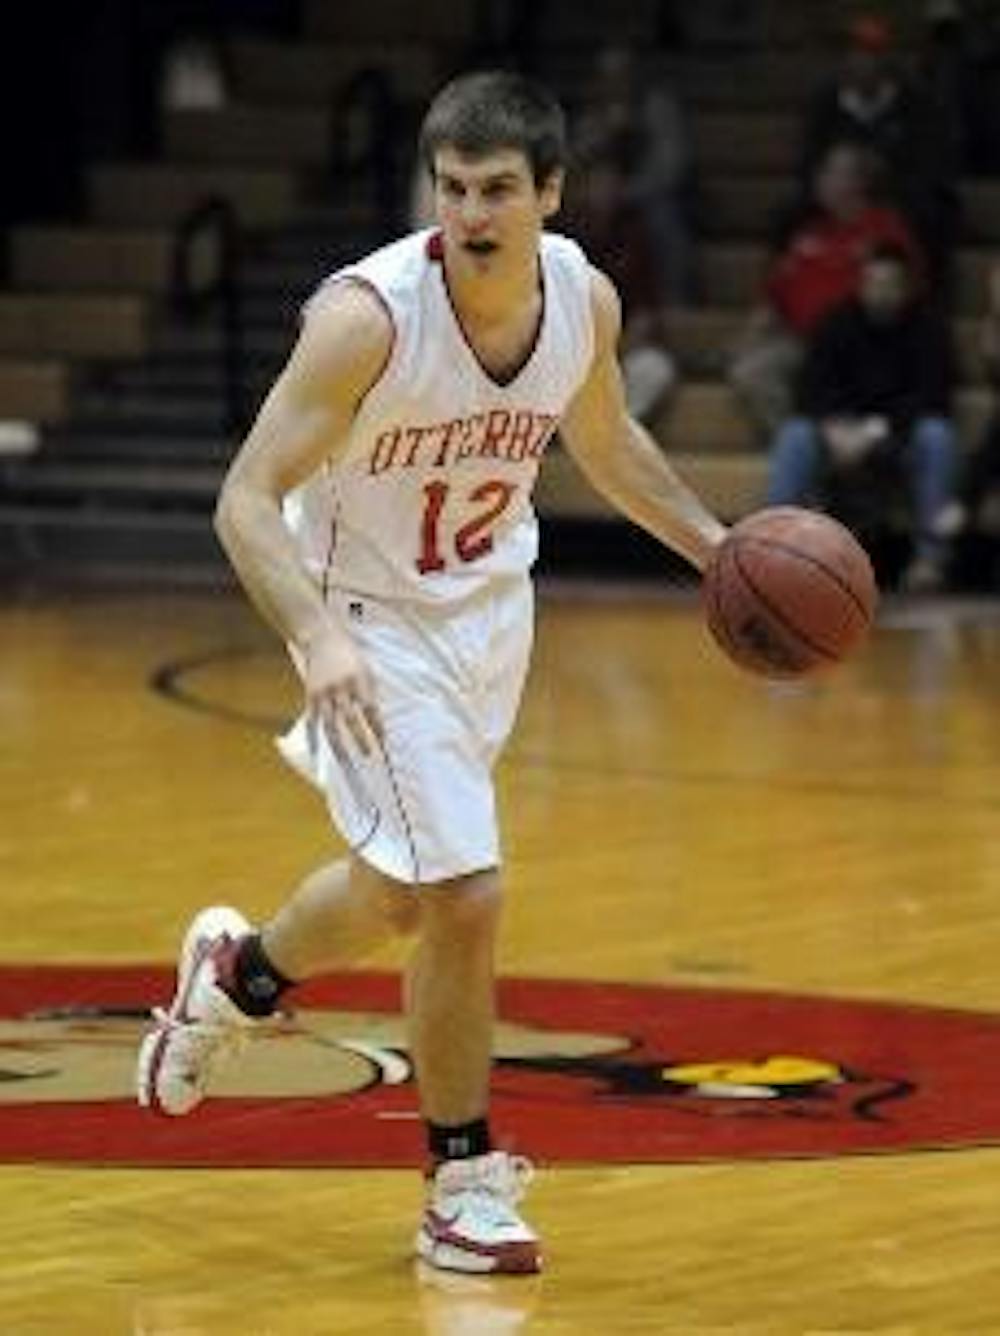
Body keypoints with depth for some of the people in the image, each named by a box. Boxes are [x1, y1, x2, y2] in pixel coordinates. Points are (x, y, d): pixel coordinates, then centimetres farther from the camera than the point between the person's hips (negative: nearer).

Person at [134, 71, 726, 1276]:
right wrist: (318, 638, -44)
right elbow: (246, 499, -29)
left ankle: (238, 972, 43)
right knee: (464, 896, -13)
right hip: (374, 622, -6)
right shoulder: (368, 315, -29)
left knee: (400, 894, 15)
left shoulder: (584, 298, -11)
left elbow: (603, 441, 11)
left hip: (492, 605, 6)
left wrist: (714, 547, 2)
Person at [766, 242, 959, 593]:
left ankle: (931, 552, -34)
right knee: (795, 435, -27)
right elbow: (811, 389, -7)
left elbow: (931, 399, -17)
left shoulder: (927, 327, -6)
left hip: (903, 438, -2)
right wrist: (835, 429, -28)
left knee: (936, 435, -34)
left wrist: (875, 432, -30)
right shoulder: (839, 324, 0)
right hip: (844, 438, 2)